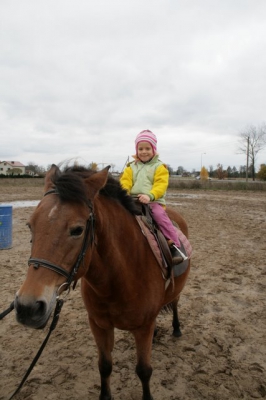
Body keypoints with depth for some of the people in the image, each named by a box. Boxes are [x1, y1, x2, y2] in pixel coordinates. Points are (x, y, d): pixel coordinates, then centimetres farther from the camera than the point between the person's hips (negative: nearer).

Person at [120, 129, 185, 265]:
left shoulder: (159, 167, 5)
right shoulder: (131, 167, 16)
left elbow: (161, 185, -9)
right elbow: (125, 182, 3)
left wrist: (149, 196, -28)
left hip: (154, 201, -3)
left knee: (160, 215, -30)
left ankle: (175, 247, -25)